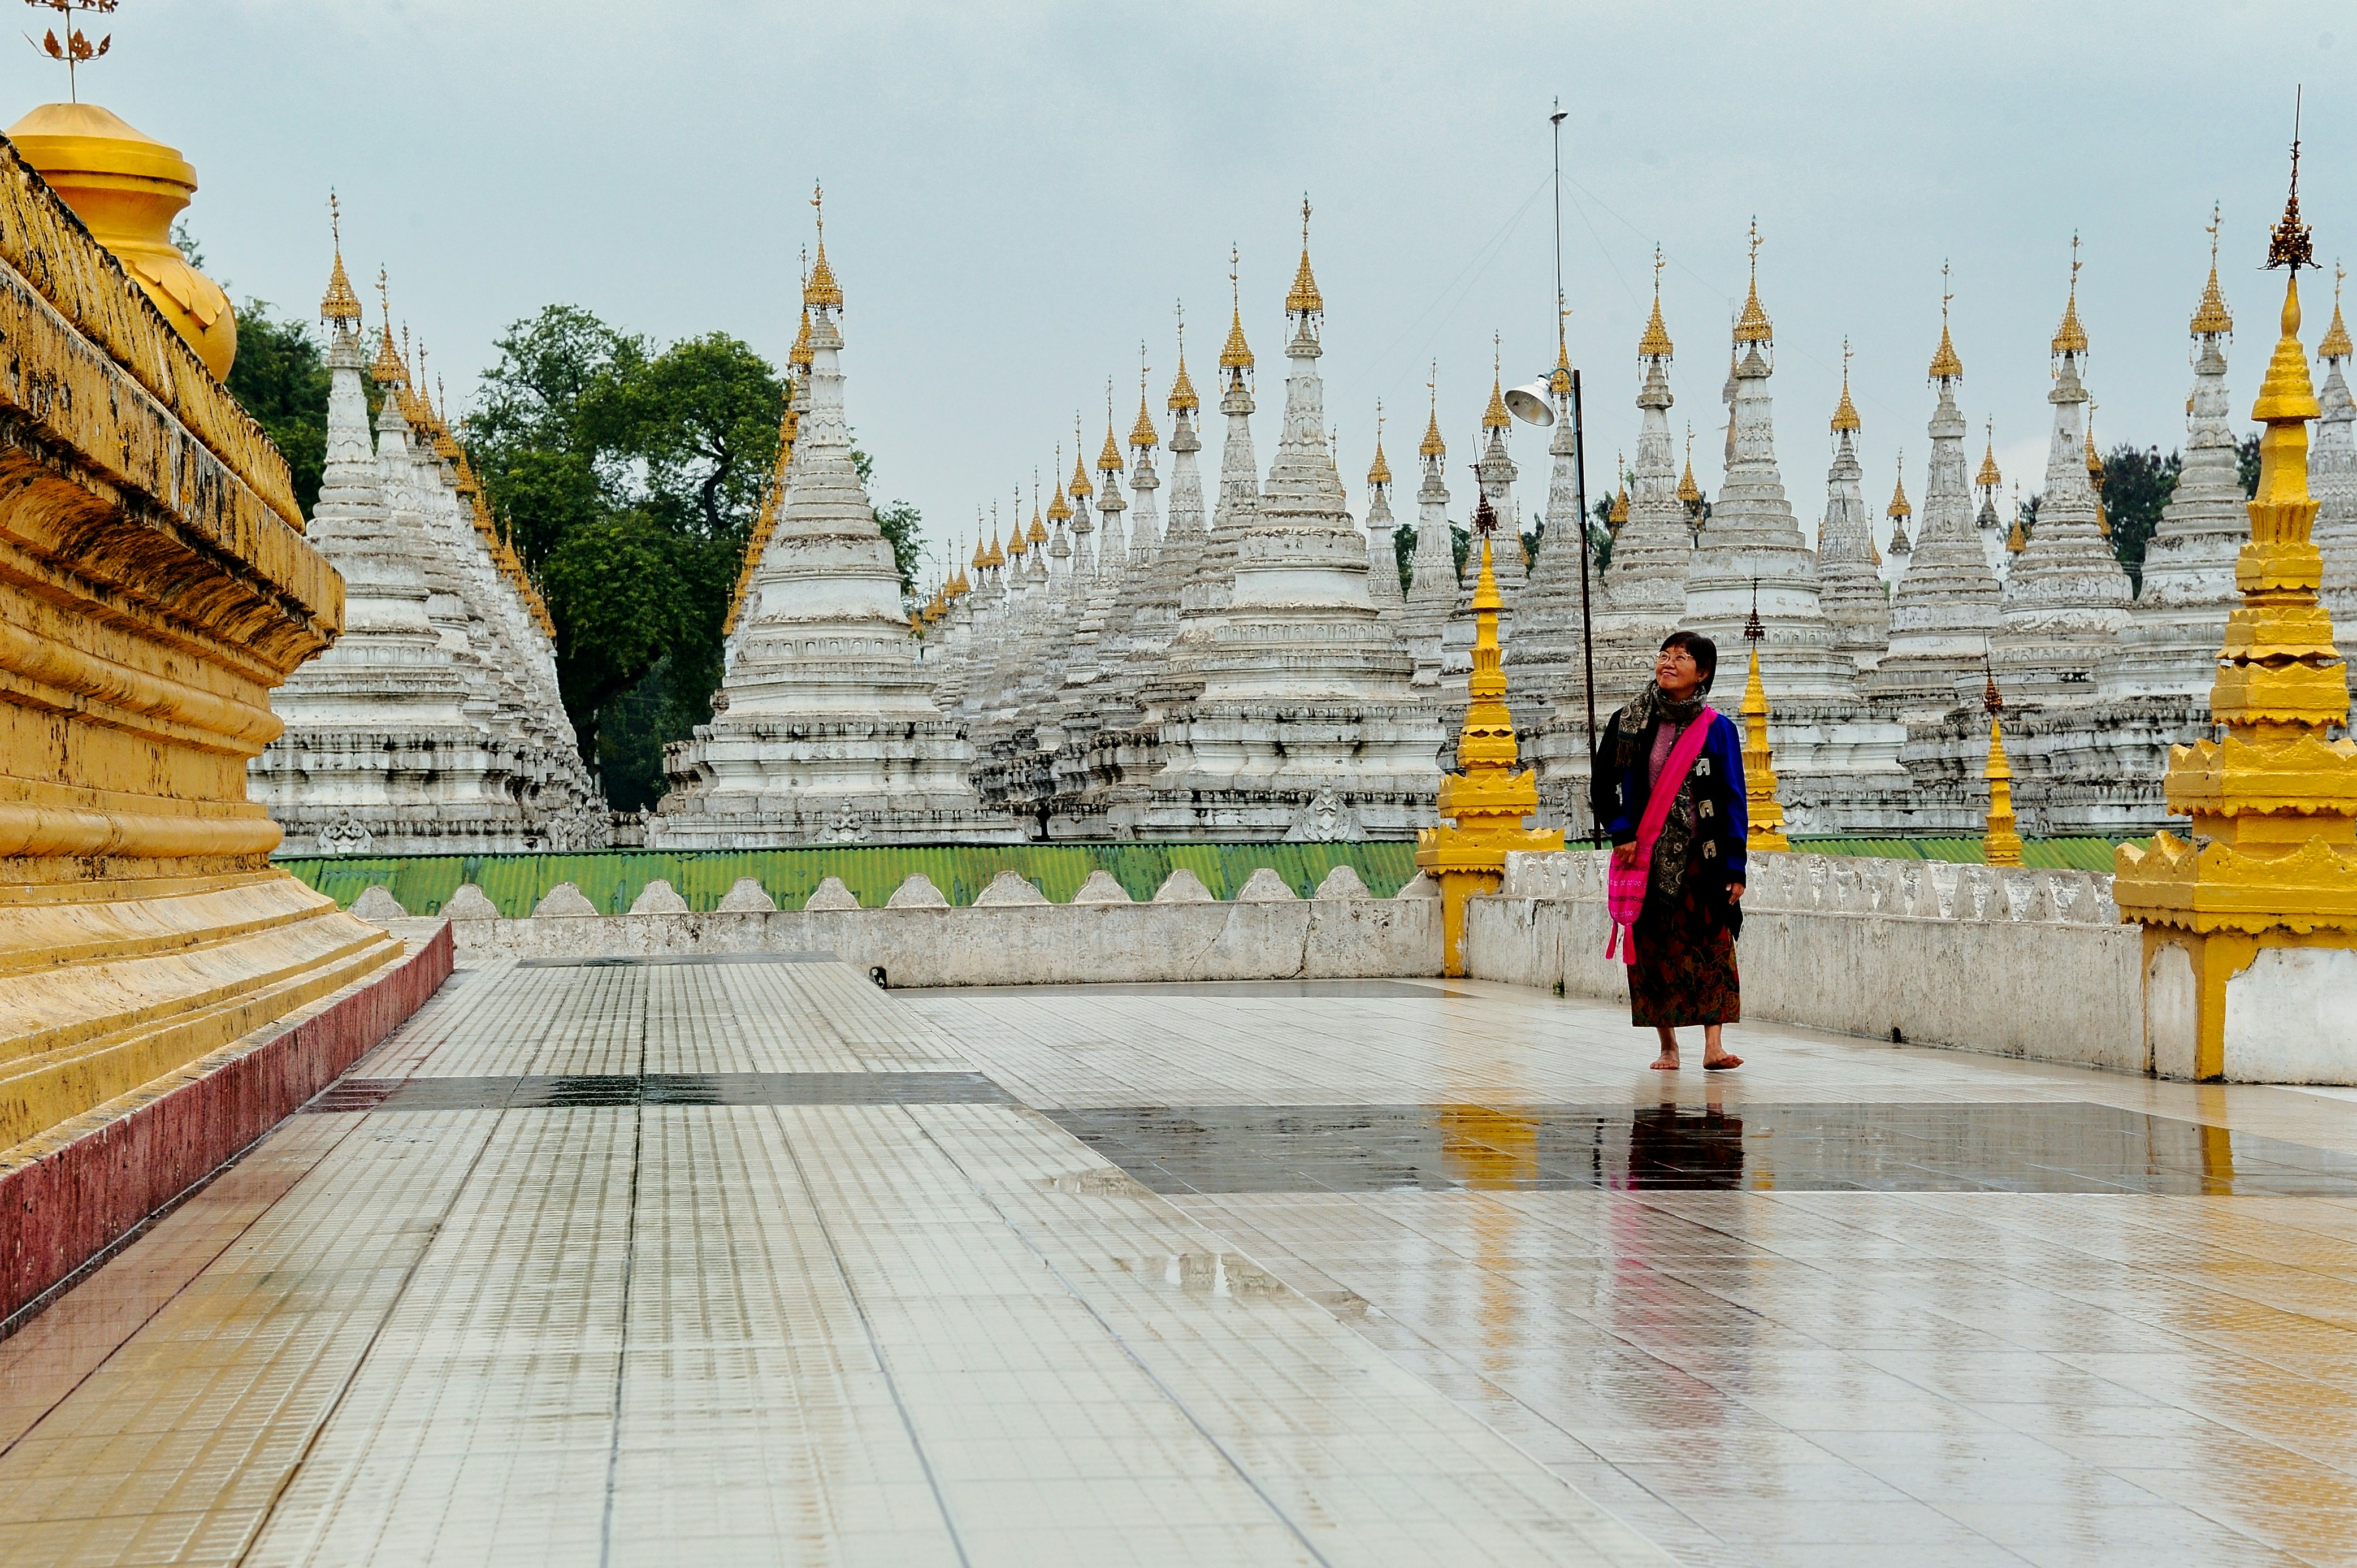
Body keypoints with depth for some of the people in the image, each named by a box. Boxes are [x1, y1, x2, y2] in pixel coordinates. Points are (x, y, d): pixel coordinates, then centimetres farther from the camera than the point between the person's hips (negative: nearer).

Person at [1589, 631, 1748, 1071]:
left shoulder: (1718, 730, 1)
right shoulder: (1630, 723, 4)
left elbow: (1732, 801, 1)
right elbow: (1602, 785, 10)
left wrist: (1735, 867, -5)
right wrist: (1621, 833, -4)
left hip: (1701, 857, -1)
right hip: (1646, 856, 1)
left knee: (1712, 946, -10)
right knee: (1654, 950, 2)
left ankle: (1713, 1046, -13)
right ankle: (1667, 1047, 11)